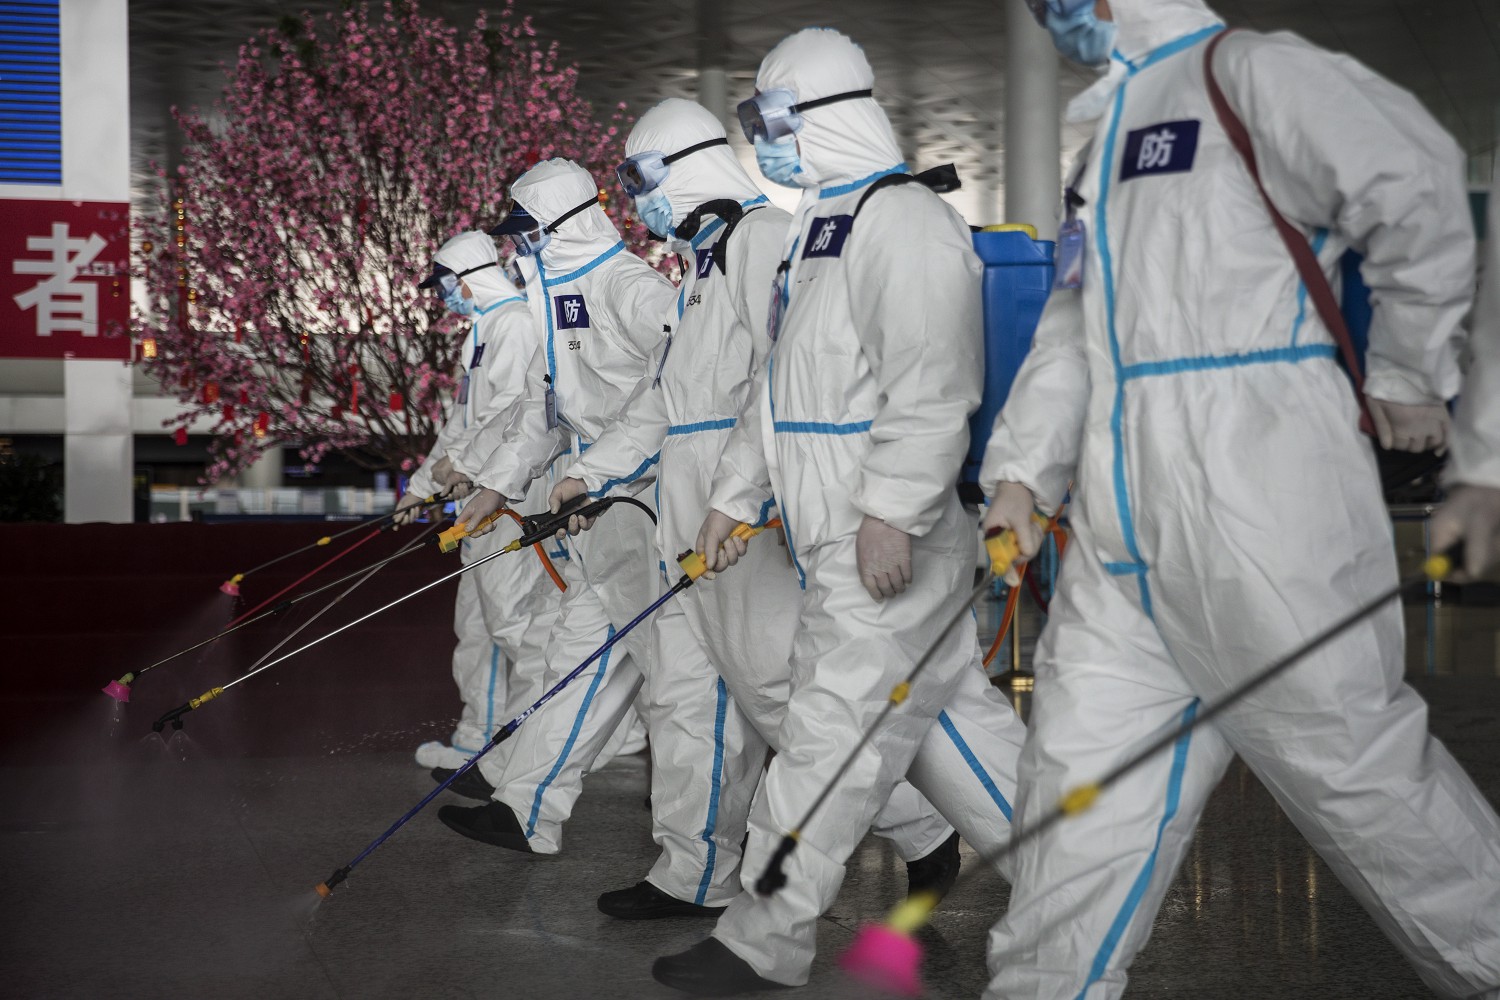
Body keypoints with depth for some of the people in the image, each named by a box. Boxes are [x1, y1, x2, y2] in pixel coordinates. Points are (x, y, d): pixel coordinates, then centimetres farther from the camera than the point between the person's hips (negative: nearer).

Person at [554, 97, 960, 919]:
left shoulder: (761, 237, -8)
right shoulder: (701, 264, 24)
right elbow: (664, 396, 29)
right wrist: (589, 472, 27)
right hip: (695, 514, 10)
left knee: (776, 684, -9)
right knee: (689, 690, 10)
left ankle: (924, 834, 5)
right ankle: (696, 876, 19)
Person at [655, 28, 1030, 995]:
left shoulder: (902, 220, -13)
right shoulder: (816, 229, 20)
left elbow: (932, 388, -22)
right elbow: (777, 386, 24)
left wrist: (892, 512, -25)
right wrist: (735, 496, 24)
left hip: (890, 543, -10)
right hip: (838, 542, 10)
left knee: (833, 731, -3)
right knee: (951, 709, 14)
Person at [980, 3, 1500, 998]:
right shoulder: (1112, 130, 21)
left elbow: (1415, 180, -17)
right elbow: (1074, 324, 20)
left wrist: (1406, 375, -8)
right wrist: (1024, 469, 12)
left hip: (1257, 496, -8)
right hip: (1127, 525, 8)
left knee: (1354, 761, 1)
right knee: (1084, 757, 10)